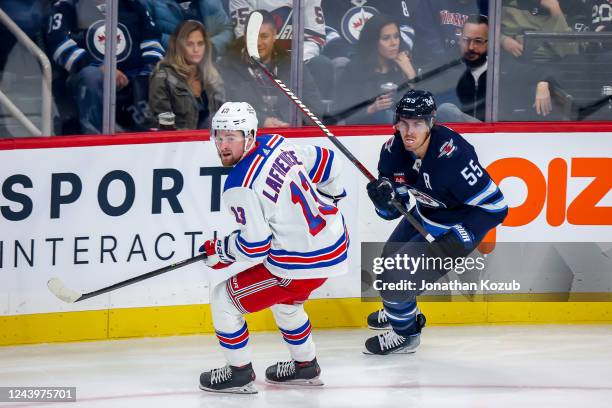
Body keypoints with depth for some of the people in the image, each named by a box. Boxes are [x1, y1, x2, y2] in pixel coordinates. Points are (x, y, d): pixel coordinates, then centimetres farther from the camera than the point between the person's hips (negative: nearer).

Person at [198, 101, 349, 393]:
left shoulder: (239, 187, -22)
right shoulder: (275, 144, 1)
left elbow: (255, 245, -19)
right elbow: (324, 161, 14)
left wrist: (221, 252, -1)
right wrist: (331, 196, 32)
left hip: (300, 263, -9)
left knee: (224, 299, 6)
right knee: (284, 301, 35)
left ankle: (239, 372, 18)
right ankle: (305, 367, 46)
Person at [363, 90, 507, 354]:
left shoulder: (453, 156, -36)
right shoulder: (393, 150, -16)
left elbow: (494, 207, -30)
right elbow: (391, 211, -8)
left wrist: (455, 241, -31)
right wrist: (384, 197, -32)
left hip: (457, 224, -7)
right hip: (423, 214, 7)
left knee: (398, 276, -13)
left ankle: (405, 334, 14)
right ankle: (396, 312, 54)